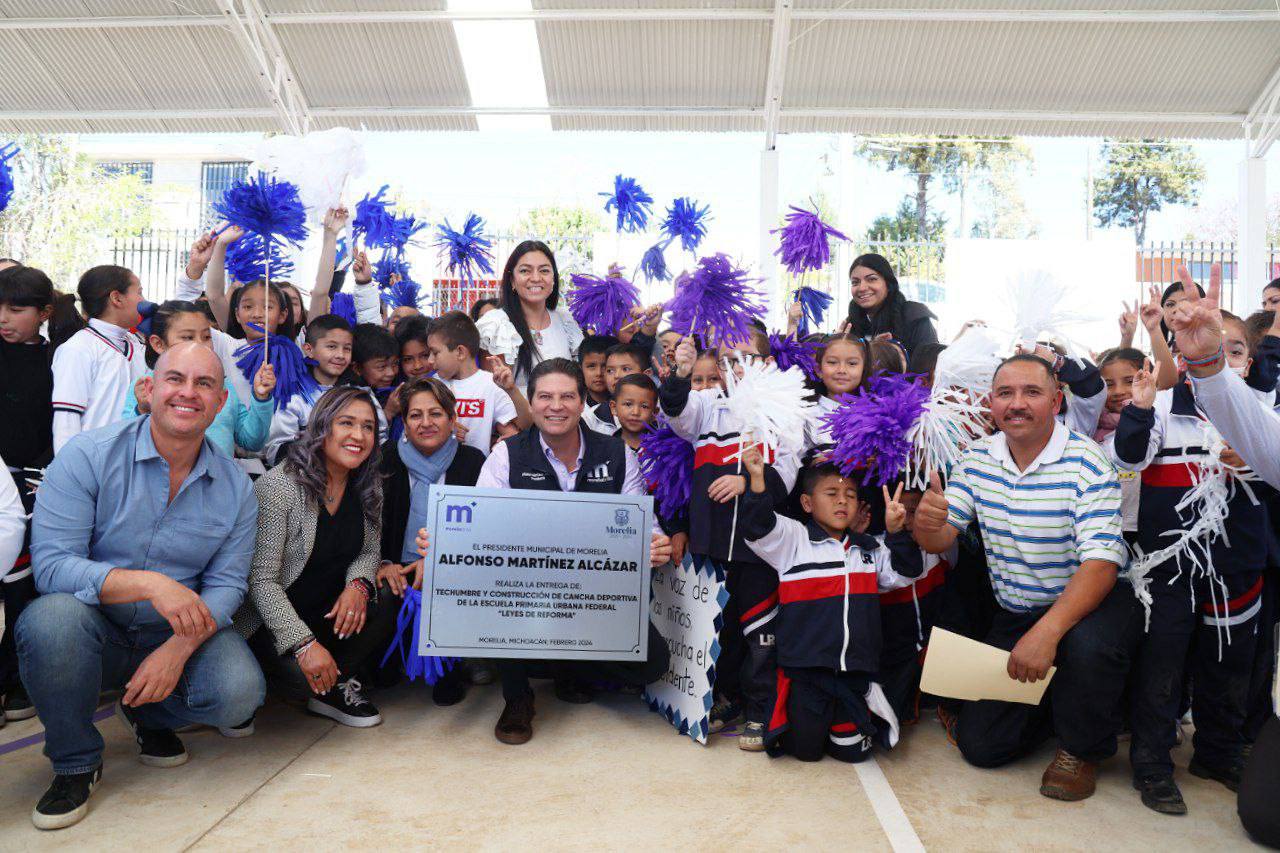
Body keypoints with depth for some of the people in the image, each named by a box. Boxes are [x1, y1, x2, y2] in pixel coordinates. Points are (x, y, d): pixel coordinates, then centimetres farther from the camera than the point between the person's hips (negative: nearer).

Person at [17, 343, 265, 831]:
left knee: (240, 693, -25)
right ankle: (75, 761, -6)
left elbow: (227, 584, -4)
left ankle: (150, 716, 14)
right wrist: (150, 584, -33)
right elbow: (50, 566, -19)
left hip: (181, 636, 2)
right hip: (94, 634, -1)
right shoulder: (87, 456, -12)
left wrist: (179, 648, -22)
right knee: (53, 617, -34)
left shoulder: (235, 488, -3)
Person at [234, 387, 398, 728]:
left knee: (389, 602, -22)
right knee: (306, 677, -32)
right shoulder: (278, 486, -19)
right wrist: (304, 644, -28)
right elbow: (261, 579, -21)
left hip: (332, 611, 6)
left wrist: (358, 584, -18)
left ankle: (337, 686, -1)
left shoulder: (368, 488, 0)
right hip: (271, 620, -6)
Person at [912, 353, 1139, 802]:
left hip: (1087, 602, -3)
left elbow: (1101, 562, -25)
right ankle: (1048, 703, 30)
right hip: (1013, 614, 4)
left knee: (1089, 644, -38)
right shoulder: (976, 458, -2)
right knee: (980, 744, -3)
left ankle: (1080, 748, -5)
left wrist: (1046, 632, -39)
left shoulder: (1086, 463, -18)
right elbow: (939, 541, -4)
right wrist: (928, 521, -30)